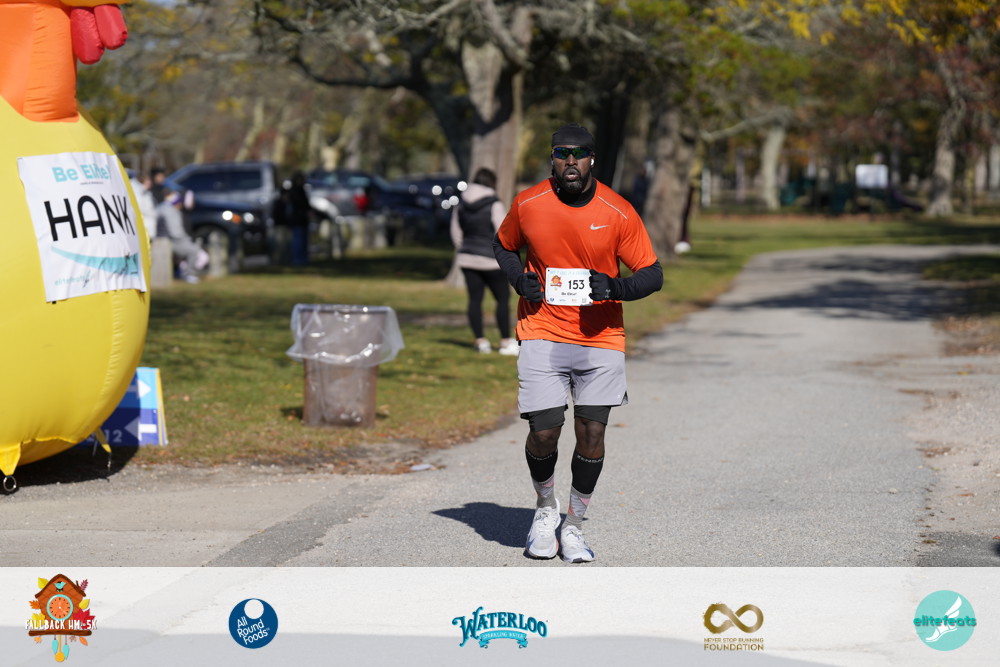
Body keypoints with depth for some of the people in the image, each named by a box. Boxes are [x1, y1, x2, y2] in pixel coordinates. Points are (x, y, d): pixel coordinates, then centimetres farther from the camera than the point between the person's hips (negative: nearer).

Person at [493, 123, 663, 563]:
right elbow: (503, 245, 18)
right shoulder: (527, 204, -2)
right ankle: (545, 509, 20)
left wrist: (616, 287, -21)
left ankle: (574, 524, 19)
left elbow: (652, 274, -1)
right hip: (542, 333, 0)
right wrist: (518, 279, -2)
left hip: (600, 338, 0)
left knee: (592, 435, -2)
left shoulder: (618, 212, -5)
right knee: (543, 432, -9)